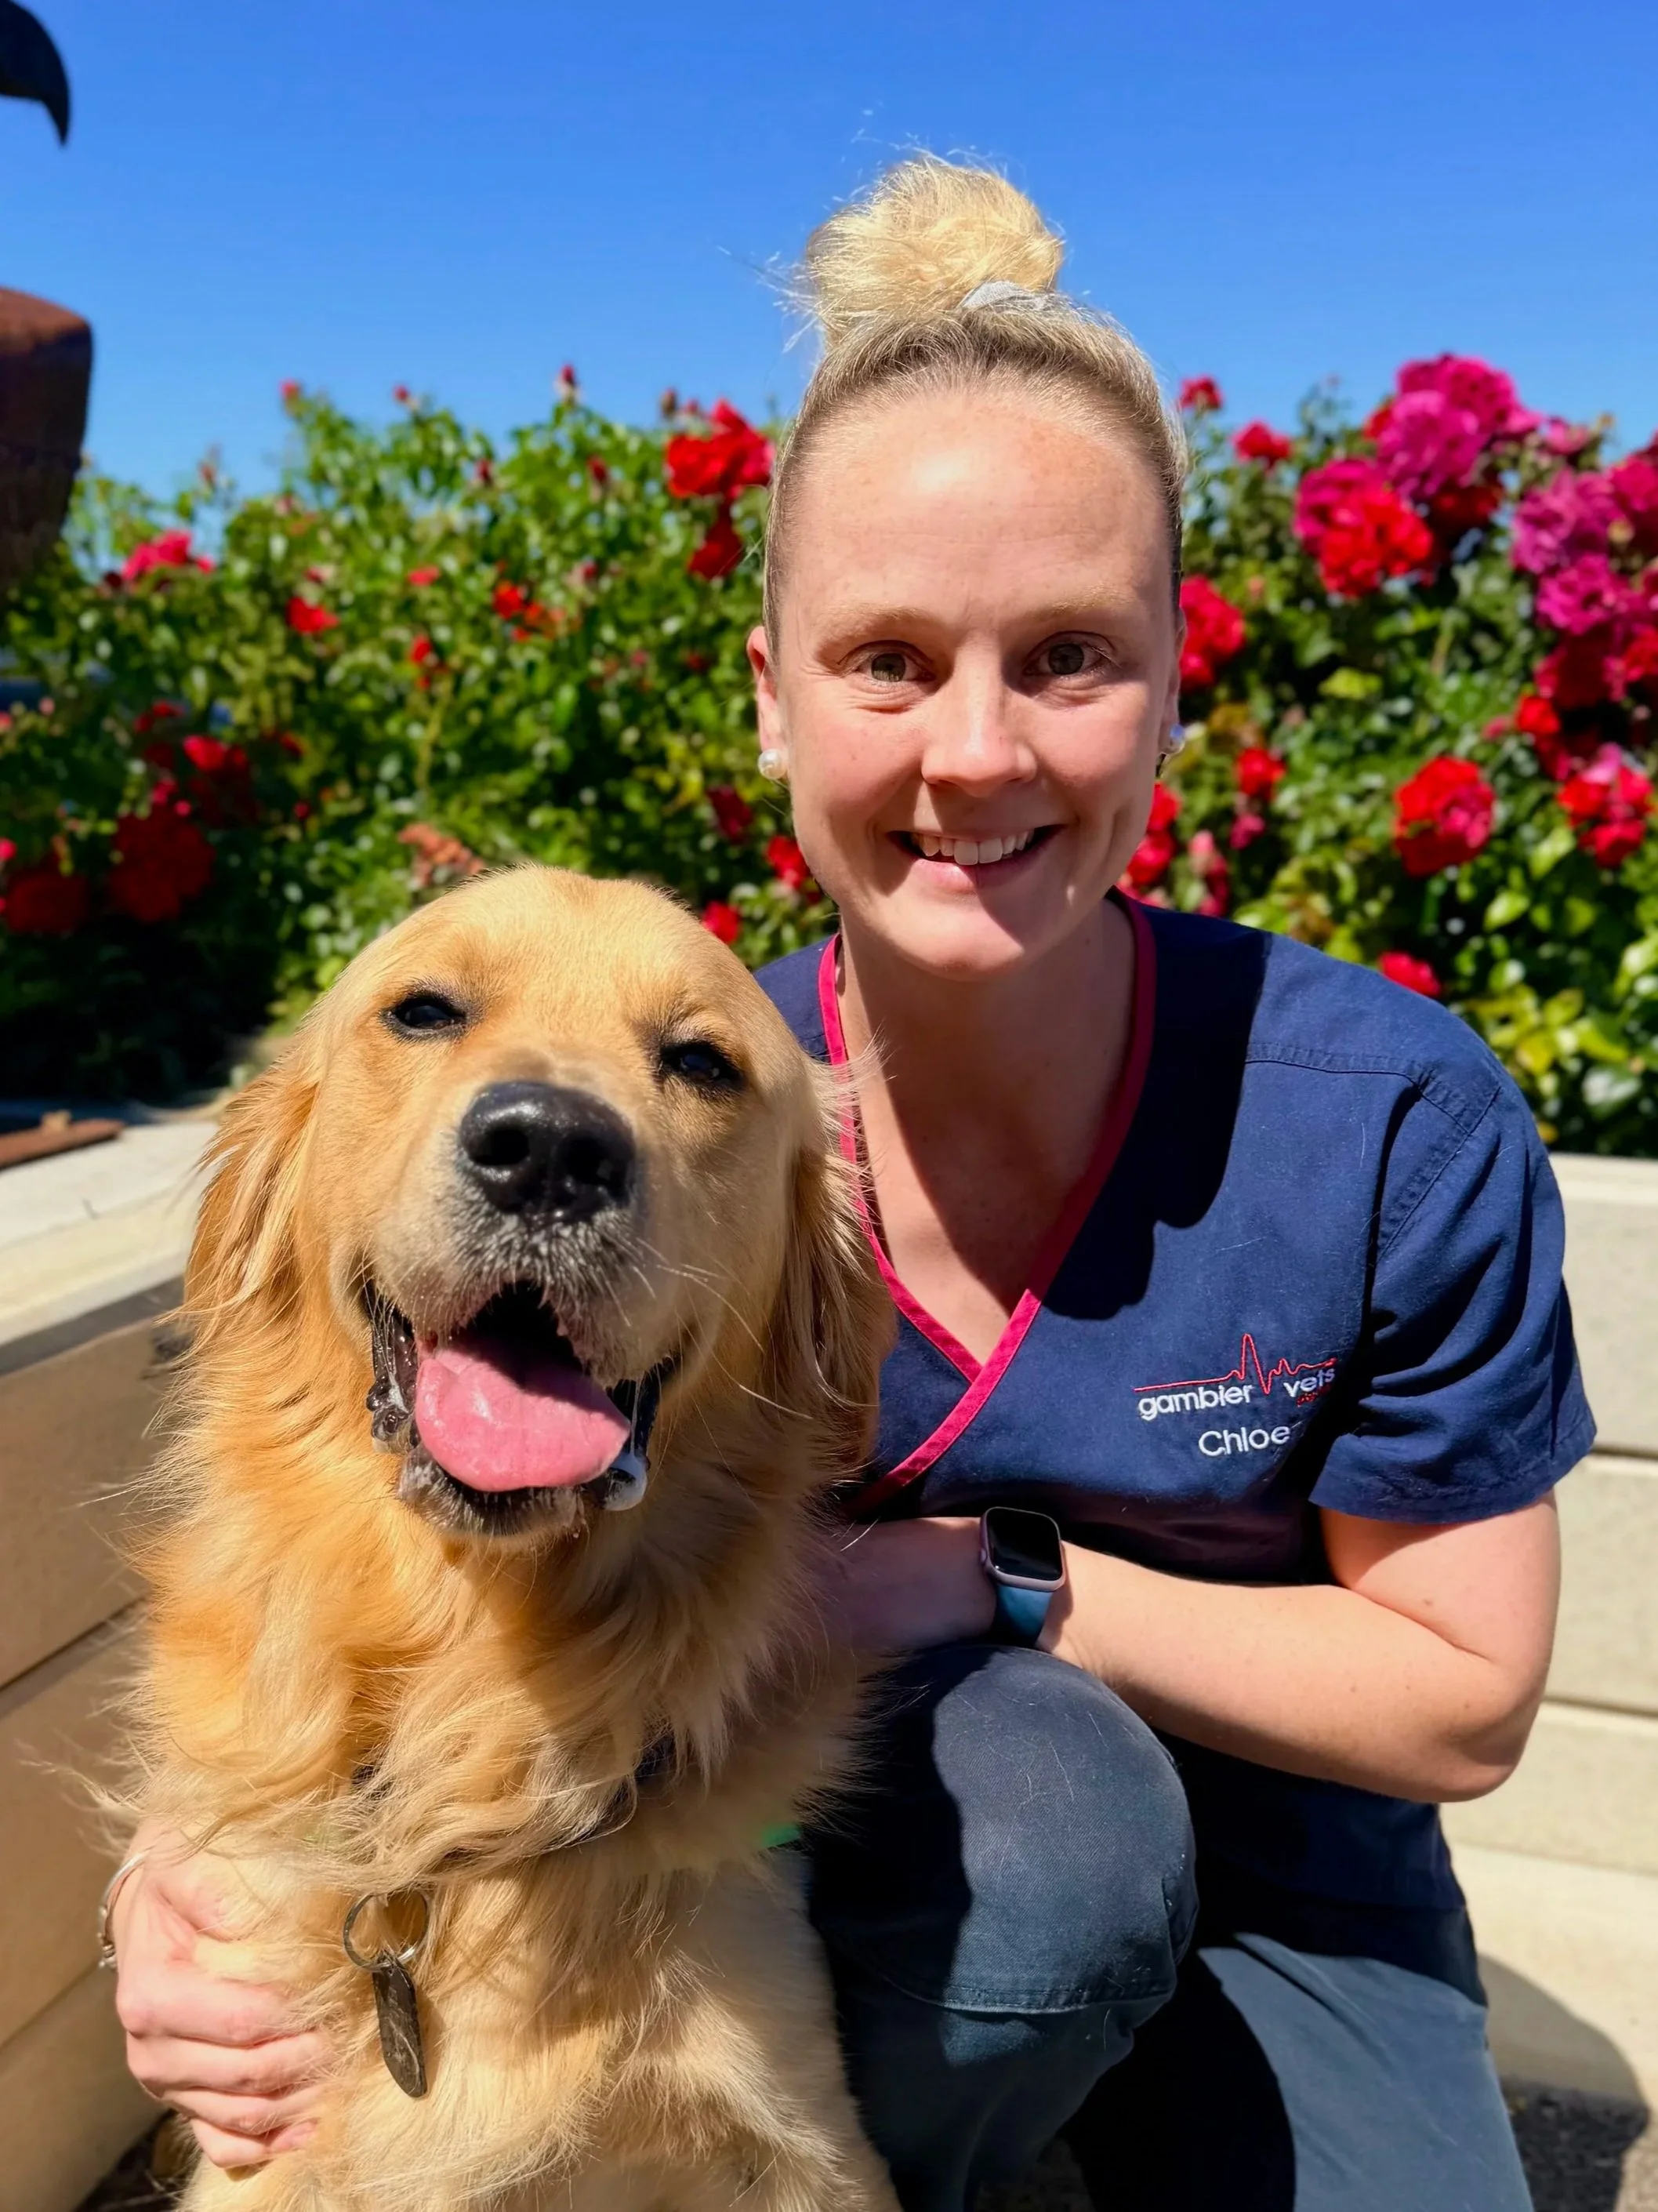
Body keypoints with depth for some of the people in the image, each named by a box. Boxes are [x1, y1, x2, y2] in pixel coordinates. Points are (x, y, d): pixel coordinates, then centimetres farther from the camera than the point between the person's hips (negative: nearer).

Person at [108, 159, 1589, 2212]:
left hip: (1277, 1894, 1)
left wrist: (993, 1576, -22)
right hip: (870, 1864, 0)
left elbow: (1463, 1693, -12)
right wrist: (202, 1887, -30)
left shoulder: (1394, 1120, -23)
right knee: (1026, 1789, -32)